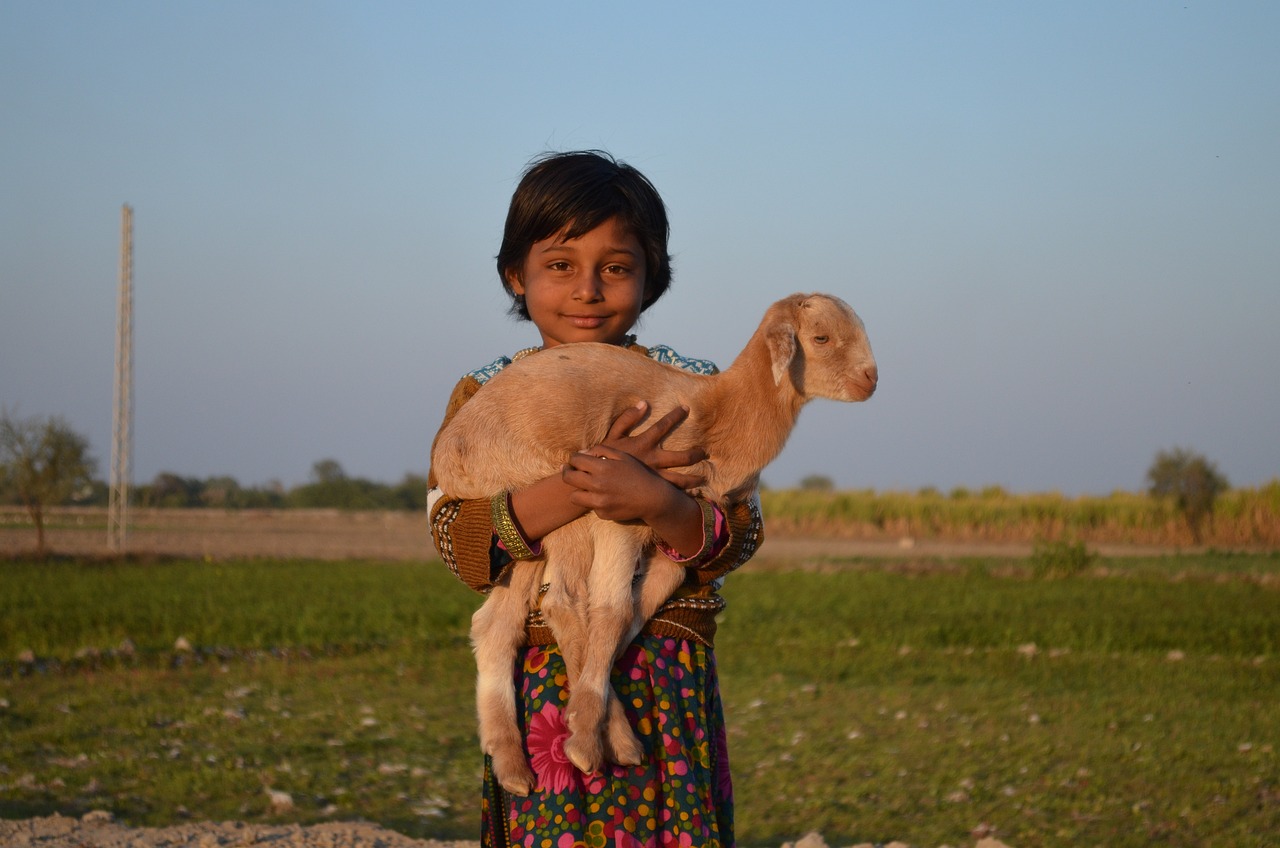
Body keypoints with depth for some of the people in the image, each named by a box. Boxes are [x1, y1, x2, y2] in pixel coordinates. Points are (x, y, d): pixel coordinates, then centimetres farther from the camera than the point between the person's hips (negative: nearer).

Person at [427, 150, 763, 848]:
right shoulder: (485, 396, 5)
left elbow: (736, 539, -4)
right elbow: (458, 544, -9)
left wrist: (655, 503, -25)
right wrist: (584, 485, -20)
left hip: (667, 681, 0)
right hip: (535, 678, 0)